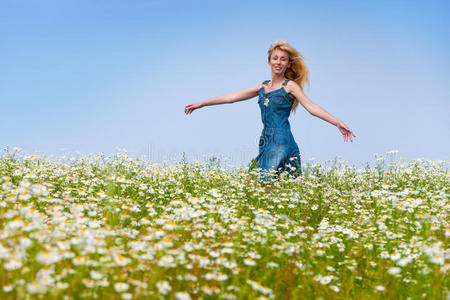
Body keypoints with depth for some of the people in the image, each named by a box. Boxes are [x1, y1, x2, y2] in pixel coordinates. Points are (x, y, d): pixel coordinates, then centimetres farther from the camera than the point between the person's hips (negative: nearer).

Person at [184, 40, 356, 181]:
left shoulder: (290, 86, -1)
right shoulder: (262, 87, 17)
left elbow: (311, 107, -9)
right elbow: (232, 97, 22)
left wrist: (338, 123, -21)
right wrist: (201, 104, 26)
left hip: (282, 143, -6)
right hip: (266, 142, 6)